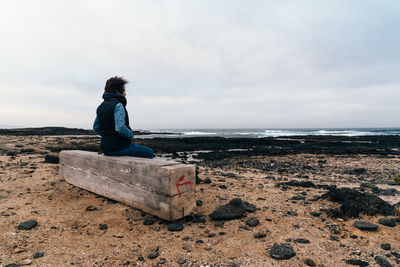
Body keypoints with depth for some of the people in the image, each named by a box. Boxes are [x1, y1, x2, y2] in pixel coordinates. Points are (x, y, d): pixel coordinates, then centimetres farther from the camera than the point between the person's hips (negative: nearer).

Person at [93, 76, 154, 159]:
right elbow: (120, 128, -28)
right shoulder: (118, 105, -16)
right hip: (118, 148, -9)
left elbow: (96, 128, 16)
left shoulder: (101, 106, 12)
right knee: (149, 153, 1)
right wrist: (131, 135, -10)